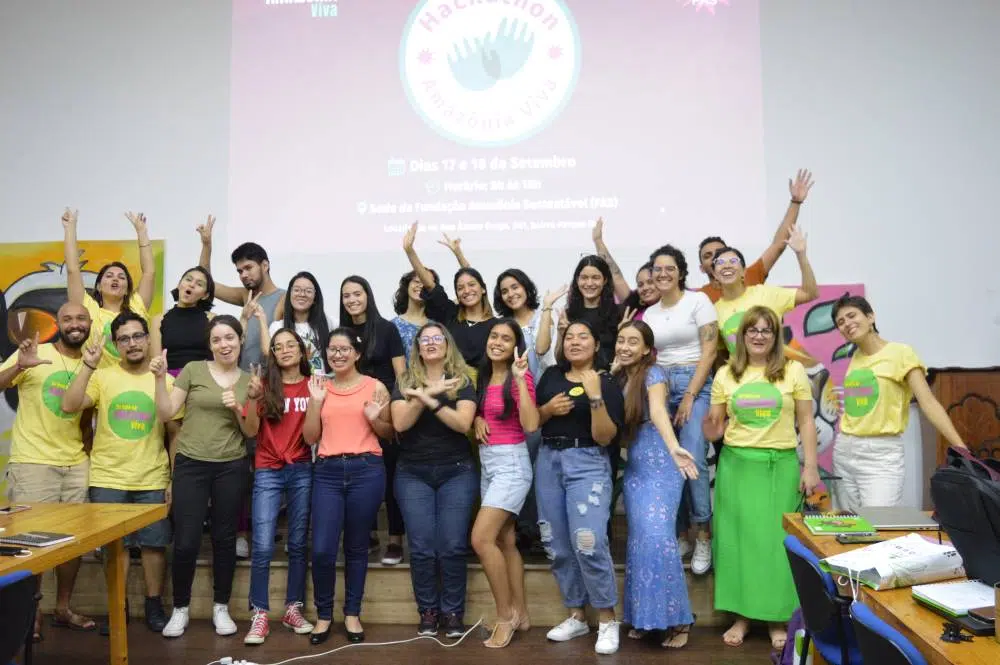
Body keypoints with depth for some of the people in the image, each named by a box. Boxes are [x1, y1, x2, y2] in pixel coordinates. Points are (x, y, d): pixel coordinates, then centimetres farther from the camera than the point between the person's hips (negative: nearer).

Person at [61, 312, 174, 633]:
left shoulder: (165, 381, 2)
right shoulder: (103, 377, 0)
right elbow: (69, 406, -14)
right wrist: (88, 366, -19)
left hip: (153, 481, 0)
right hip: (108, 479, 0)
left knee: (154, 544, 6)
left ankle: (154, 604, 22)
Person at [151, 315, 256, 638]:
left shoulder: (249, 380, 6)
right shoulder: (193, 370, -1)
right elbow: (166, 413, -4)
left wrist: (238, 408, -12)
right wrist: (160, 378, -15)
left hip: (231, 467, 2)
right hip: (190, 464, -2)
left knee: (224, 538, 9)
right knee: (186, 540, -2)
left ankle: (221, 607, 24)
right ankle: (180, 608, 19)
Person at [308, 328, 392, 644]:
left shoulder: (375, 387, 4)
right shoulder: (321, 388, 11)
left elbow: (389, 434, 9)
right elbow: (310, 436, 8)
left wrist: (374, 419, -10)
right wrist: (317, 403, -3)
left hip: (366, 470, -2)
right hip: (328, 472, 2)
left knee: (356, 546, 8)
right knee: (322, 549, -3)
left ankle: (352, 614, 23)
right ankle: (323, 614, 17)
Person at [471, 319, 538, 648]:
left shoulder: (520, 378, -11)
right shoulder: (483, 377, 9)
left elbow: (531, 425, -22)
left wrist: (521, 379, -25)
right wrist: (477, 418, -1)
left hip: (511, 463, -7)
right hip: (487, 463, 7)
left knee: (481, 538, -15)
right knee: (505, 540, 12)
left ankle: (506, 615, 0)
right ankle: (520, 612, 23)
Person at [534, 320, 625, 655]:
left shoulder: (607, 383, -3)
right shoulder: (551, 375, 10)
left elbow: (604, 437, -11)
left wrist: (595, 397, -21)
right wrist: (549, 409, -5)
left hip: (587, 464, -5)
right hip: (548, 461, 5)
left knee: (589, 544, -16)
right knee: (558, 546, 9)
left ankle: (608, 621, 1)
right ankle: (576, 615, 24)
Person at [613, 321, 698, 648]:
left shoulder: (654, 372, -10)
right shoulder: (620, 378, 11)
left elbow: (658, 410, -29)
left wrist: (674, 448, -47)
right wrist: (613, 370, -1)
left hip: (660, 467, -6)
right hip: (633, 468, 6)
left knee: (658, 537, -15)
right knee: (638, 540, 5)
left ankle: (677, 619, -4)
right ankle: (642, 617, 13)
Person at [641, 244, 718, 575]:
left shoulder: (698, 301, -1)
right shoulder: (649, 313, 14)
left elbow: (709, 352, -6)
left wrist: (690, 396, -12)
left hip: (695, 384, -5)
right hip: (660, 385, 5)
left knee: (693, 460, -16)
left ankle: (703, 535, -1)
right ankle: (681, 531, 12)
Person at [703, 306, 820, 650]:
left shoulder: (794, 371, 2)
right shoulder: (726, 374, 6)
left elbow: (806, 422, 2)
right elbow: (715, 427, 8)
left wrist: (810, 467, -3)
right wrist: (710, 428, -15)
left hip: (780, 466, -1)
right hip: (737, 465, 2)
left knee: (777, 538, 2)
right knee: (737, 537, 4)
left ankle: (778, 618, 16)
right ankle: (741, 615, 17)